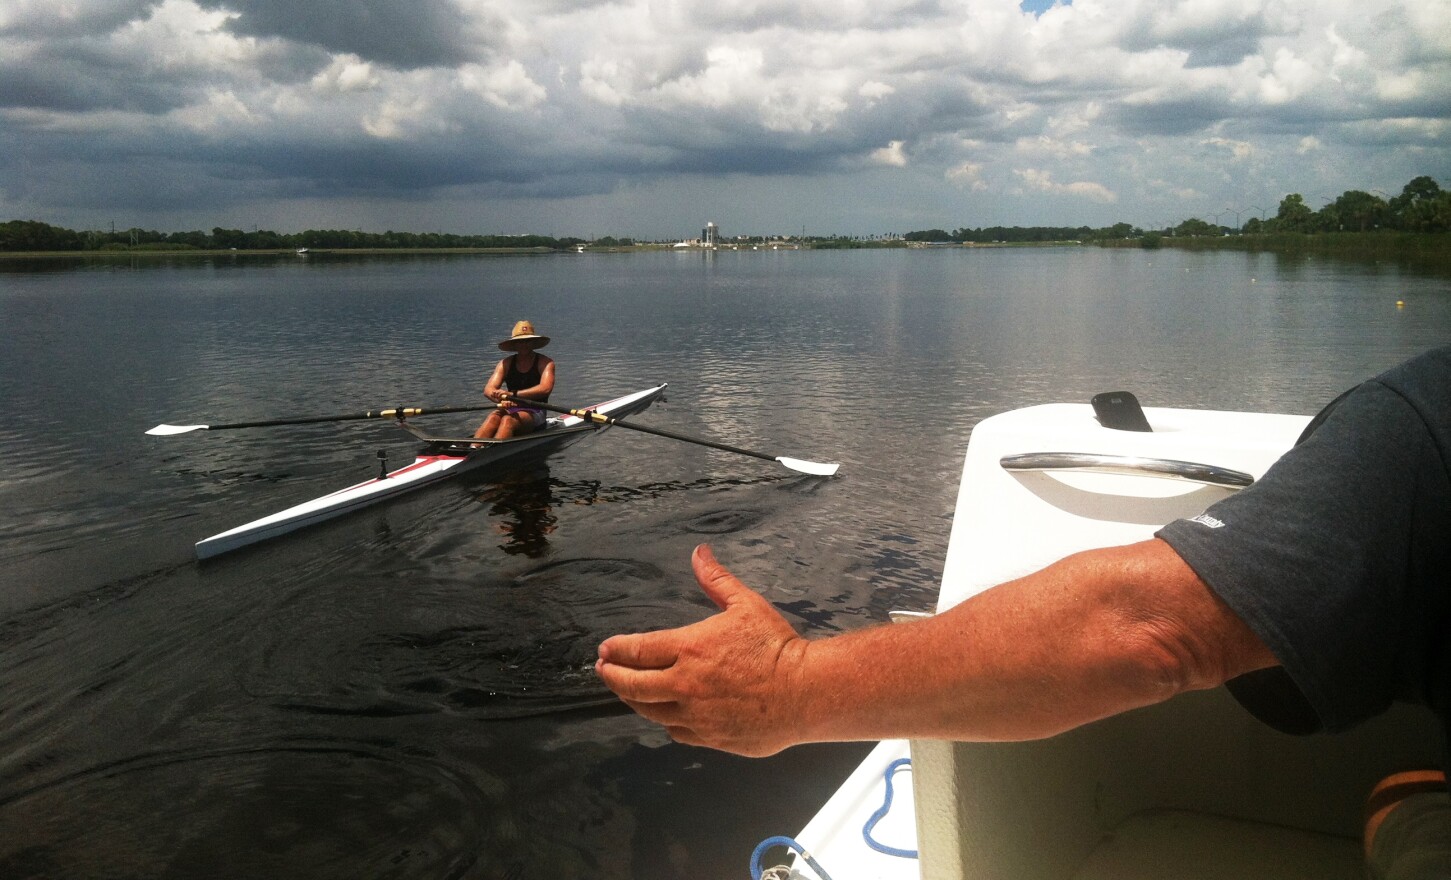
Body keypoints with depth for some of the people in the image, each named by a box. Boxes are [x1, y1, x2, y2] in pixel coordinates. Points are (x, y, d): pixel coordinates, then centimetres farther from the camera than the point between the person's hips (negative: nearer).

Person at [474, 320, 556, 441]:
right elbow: (488, 390, -2)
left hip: (535, 412, -3)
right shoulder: (506, 363, 11)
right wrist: (502, 399, -26)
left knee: (508, 420, -35)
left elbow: (545, 389, -18)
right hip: (511, 410, 3)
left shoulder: (545, 362, 1)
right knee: (493, 417, -31)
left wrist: (512, 394, -25)